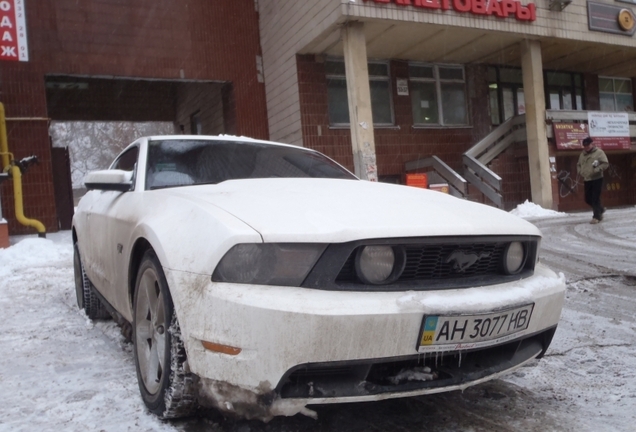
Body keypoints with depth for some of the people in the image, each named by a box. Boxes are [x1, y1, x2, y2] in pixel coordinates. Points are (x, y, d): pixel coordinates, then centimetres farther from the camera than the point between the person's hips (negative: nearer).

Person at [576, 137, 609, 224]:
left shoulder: (599, 152, -4)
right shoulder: (583, 154, 14)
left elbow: (605, 163, -11)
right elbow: (578, 164, 25)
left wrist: (596, 170, -20)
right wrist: (580, 172, 7)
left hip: (597, 179, -7)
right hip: (587, 180, 7)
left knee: (595, 199, -9)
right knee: (588, 199, 10)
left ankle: (597, 217, -1)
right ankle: (601, 209, 33)